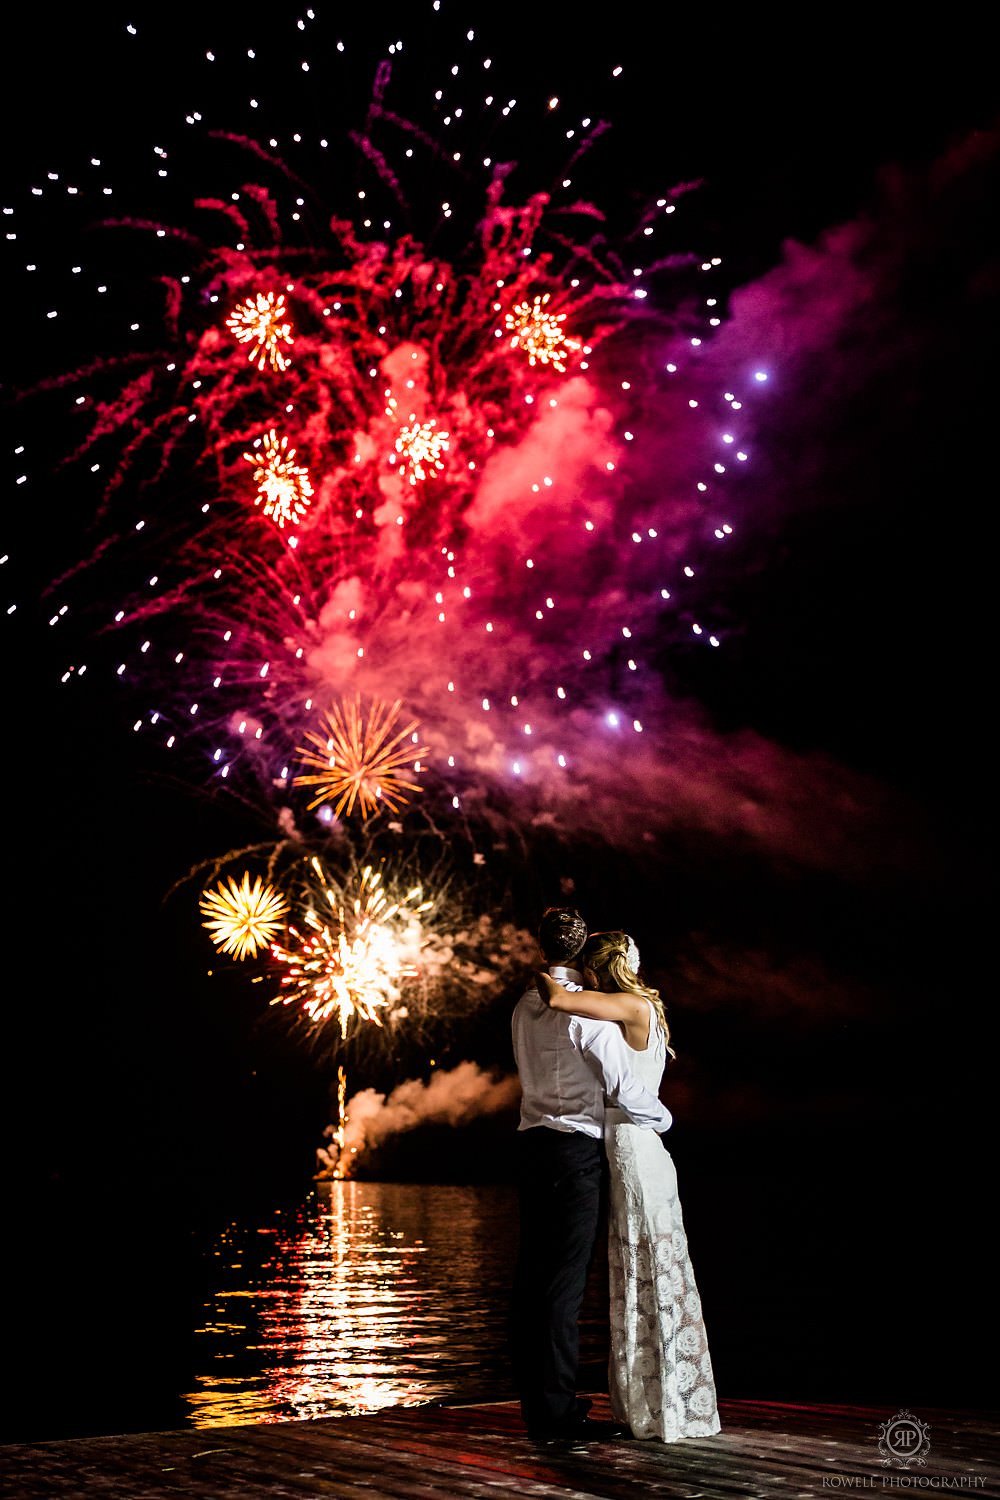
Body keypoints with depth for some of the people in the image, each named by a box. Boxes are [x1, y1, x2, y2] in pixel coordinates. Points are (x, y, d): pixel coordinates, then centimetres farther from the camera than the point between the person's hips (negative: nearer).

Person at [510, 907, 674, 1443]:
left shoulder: (524, 1007, 11)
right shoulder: (588, 1010, -13)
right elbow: (623, 1086, -15)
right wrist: (663, 1118, 5)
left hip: (532, 1142, 7)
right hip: (576, 1148, -7)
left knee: (532, 1273, 10)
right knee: (566, 1279, -4)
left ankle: (537, 1403, 19)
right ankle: (558, 1412, 0)